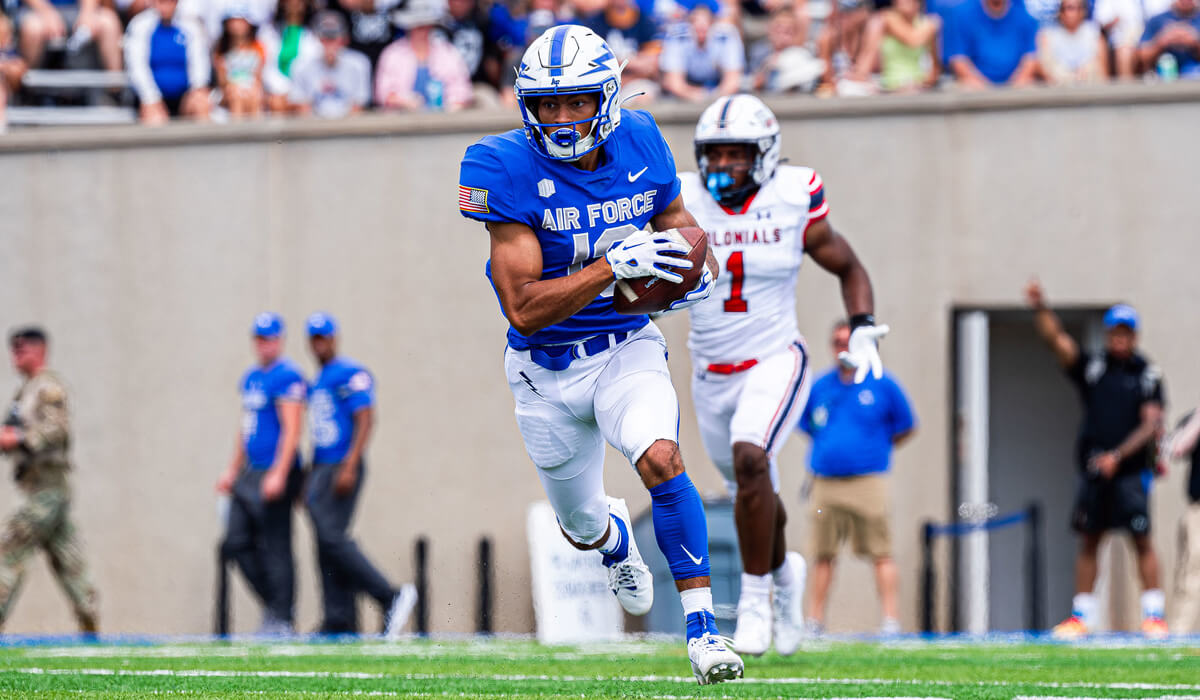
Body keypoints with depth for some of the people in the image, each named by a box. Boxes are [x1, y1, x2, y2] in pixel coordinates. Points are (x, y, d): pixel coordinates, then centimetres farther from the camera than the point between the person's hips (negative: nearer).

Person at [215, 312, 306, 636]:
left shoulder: (287, 377, -11)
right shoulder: (251, 378, 17)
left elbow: (291, 430, -18)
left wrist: (278, 475, -23)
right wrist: (233, 470, 23)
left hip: (276, 475, -9)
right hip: (250, 475, 9)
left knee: (276, 548, -6)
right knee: (237, 543, 7)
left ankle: (282, 618, -2)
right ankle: (273, 604, 16)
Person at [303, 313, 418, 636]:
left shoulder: (352, 374, -7)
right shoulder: (316, 383, 21)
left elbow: (365, 419, -16)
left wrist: (349, 466, -25)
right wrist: (308, 483, 21)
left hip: (343, 470, -9)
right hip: (321, 470, 9)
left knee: (332, 537, -19)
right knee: (326, 546, 3)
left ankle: (391, 597, -16)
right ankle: (340, 623, 2)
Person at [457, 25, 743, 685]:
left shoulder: (637, 143, -9)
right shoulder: (509, 169, -22)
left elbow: (675, 218, 13)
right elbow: (524, 308, -27)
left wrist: (698, 271, -10)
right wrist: (613, 266, -37)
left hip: (626, 349, 1)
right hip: (547, 371, -1)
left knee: (660, 459, -28)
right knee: (581, 526, 16)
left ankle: (702, 628, -22)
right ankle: (614, 536, 56)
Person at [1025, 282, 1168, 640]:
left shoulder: (1148, 375, 1)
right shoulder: (1092, 368, 8)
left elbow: (1151, 425, -5)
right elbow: (1057, 340, -3)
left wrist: (1118, 456, -16)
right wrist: (1040, 309, -20)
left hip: (1130, 471, -3)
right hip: (1093, 470, 3)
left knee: (1142, 539, -7)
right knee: (1088, 540, 6)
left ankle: (1153, 614, -5)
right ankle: (1081, 615, 11)